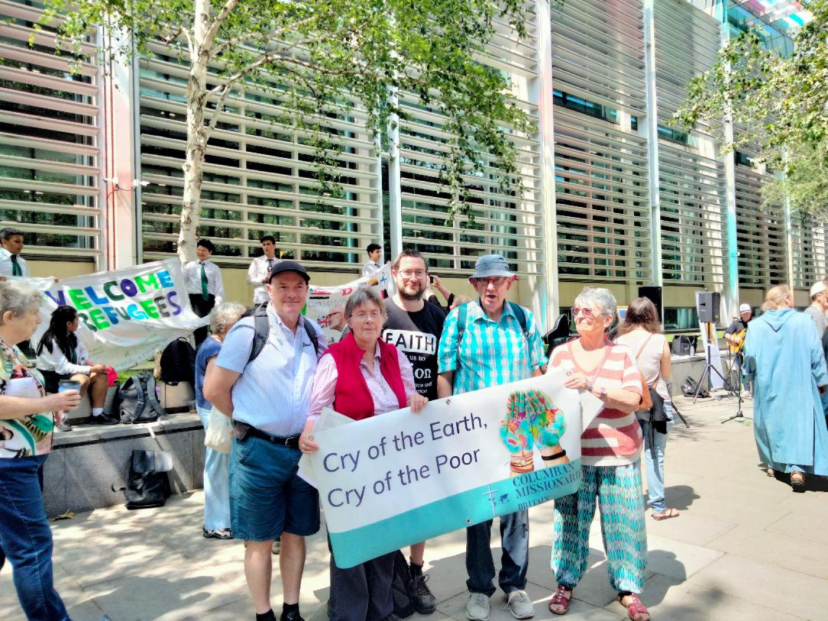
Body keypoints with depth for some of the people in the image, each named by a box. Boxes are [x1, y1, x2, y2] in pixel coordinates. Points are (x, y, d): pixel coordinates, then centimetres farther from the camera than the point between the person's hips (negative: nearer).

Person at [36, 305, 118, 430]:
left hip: (66, 372, 8)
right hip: (51, 377, -8)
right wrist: (91, 369, -29)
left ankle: (97, 414, -9)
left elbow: (82, 351, 9)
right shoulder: (52, 340, -23)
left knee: (101, 376, -10)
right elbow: (63, 368, -27)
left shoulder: (71, 335, 0)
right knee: (83, 379, -33)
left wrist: (86, 361, -15)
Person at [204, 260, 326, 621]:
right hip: (259, 450, -4)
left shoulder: (315, 333, 6)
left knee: (295, 534, 15)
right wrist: (249, 420, 0)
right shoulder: (249, 330, -10)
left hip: (304, 449, 5)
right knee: (261, 539, 9)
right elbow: (213, 389, -8)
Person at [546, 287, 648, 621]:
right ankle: (565, 583, 25)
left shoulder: (622, 354, -1)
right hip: (574, 454, 1)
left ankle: (628, 587, 26)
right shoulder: (560, 353, 2)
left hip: (618, 454, 0)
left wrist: (592, 386, -23)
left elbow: (632, 402, -11)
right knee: (570, 518, 8)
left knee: (623, 520, 8)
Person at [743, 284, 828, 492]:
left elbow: (750, 356, -8)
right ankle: (797, 469, -12)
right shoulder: (803, 321, -7)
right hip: (798, 386, -2)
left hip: (767, 386, 2)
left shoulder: (756, 325, -5)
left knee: (771, 422, 17)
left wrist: (752, 375, 11)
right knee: (800, 423, 1)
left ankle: (774, 463, 26)